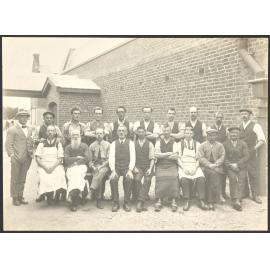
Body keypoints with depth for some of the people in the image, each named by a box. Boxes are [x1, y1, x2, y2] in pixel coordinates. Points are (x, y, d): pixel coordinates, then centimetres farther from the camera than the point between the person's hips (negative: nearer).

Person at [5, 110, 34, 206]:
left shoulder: (30, 129, 13)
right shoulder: (12, 129, -3)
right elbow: (8, 144, -6)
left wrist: (31, 153, 6)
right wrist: (11, 155, -13)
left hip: (27, 158, 5)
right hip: (16, 158, -5)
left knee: (22, 179, 13)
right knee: (15, 179, 5)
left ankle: (20, 196, 23)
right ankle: (14, 198, 16)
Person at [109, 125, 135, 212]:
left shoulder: (130, 143, 6)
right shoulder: (114, 143, 8)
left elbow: (132, 158, -2)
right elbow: (111, 158, -1)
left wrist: (130, 170, -17)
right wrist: (113, 170, -17)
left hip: (127, 167, -1)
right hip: (116, 167, 1)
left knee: (129, 178, -31)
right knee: (113, 179, -29)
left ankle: (127, 202, -16)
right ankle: (115, 202, -14)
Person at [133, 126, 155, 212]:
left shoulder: (150, 144, 8)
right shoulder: (134, 144, 10)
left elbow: (152, 158, 3)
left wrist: (150, 169, -11)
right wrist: (134, 167, -8)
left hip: (148, 166, 0)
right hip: (138, 166, 0)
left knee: (147, 180, -27)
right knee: (137, 179, -28)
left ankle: (140, 202, -28)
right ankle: (141, 203, -23)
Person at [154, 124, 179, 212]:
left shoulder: (174, 143, 11)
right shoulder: (158, 142, 14)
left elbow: (176, 157, -2)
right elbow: (156, 154, -1)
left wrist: (163, 155, -5)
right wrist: (169, 154, -5)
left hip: (171, 165, 0)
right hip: (160, 165, 0)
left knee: (173, 178, -25)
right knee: (160, 178, -25)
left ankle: (174, 202, -20)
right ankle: (159, 201, -20)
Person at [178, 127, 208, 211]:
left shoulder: (197, 144, 13)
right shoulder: (179, 144, 9)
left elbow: (198, 159, 7)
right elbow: (178, 158, 2)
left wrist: (195, 168, -10)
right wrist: (184, 168, -12)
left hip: (194, 167, 1)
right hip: (183, 167, -1)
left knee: (201, 178, -27)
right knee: (184, 179, -31)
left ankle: (201, 201, -19)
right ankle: (187, 201, -21)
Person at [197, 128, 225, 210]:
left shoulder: (220, 145, 17)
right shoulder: (202, 145, 12)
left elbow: (222, 157, 6)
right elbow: (201, 158, 1)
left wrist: (215, 164, -12)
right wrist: (209, 165, -13)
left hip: (217, 167, 0)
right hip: (206, 167, 0)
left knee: (214, 175, -26)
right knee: (213, 173, -28)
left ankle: (211, 202, -20)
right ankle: (219, 195, -20)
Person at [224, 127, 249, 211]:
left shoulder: (243, 144, 11)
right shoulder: (225, 144, 9)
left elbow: (246, 156, 2)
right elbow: (224, 157, 4)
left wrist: (237, 164, -10)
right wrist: (230, 165, -10)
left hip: (241, 166, 1)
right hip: (229, 167, -1)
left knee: (241, 179, -23)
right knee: (233, 178, -25)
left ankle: (238, 200, -26)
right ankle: (235, 201, -29)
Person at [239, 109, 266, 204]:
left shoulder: (255, 126, -3)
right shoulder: (239, 127, 12)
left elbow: (262, 140, -7)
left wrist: (254, 148, -16)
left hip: (251, 154, -4)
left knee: (253, 174, -2)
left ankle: (255, 195, 7)